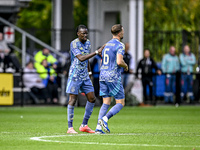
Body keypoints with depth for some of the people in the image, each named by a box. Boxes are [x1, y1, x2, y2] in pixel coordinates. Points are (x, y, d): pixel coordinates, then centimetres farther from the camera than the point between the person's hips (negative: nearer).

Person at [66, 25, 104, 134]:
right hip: (75, 75, -7)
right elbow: (81, 58, -27)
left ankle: (84, 125, 13)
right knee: (73, 100, -6)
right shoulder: (74, 44, -15)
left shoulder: (88, 43, 10)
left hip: (85, 76, 7)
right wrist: (96, 52, -28)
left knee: (92, 99, 3)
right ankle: (70, 128, -2)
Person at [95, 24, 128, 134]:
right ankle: (105, 119, -21)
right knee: (120, 103, 0)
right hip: (113, 76, -7)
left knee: (106, 103, 8)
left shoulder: (107, 44, 16)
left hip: (103, 75, 7)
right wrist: (125, 66, 1)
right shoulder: (119, 45, -9)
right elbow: (119, 62, -21)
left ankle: (98, 127, -3)